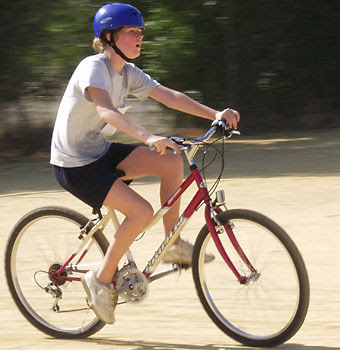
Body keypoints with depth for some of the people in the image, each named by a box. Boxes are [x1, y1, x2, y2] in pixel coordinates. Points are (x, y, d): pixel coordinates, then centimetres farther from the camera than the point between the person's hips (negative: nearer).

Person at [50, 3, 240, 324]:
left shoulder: (128, 73, 6)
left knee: (172, 162, -6)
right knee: (141, 212, -21)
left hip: (100, 152, 9)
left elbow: (170, 97, 1)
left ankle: (174, 246, 5)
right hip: (74, 165, -8)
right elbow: (106, 110, -38)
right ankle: (102, 280, -6)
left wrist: (216, 114, -11)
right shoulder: (94, 67, -20)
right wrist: (148, 138, -52)